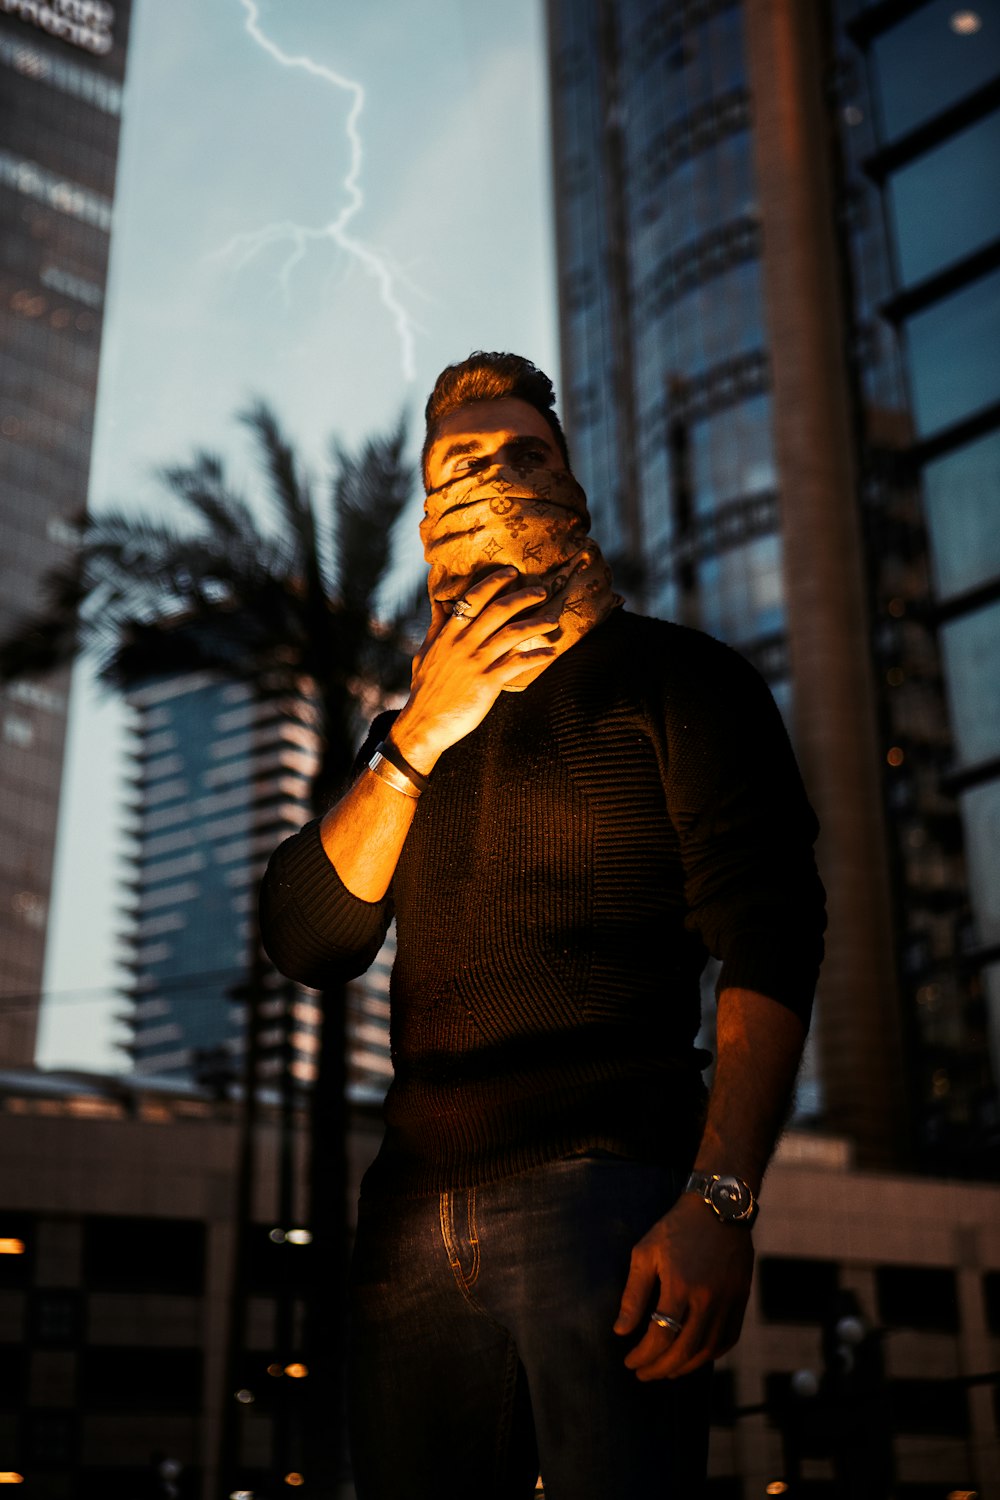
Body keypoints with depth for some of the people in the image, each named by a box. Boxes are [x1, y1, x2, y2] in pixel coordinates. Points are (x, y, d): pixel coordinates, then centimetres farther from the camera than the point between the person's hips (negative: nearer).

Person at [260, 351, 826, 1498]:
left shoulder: (670, 674, 5)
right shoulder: (406, 728, 21)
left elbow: (769, 938, -7)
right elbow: (308, 942, 9)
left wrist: (719, 1199, -20)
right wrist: (420, 735, -3)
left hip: (604, 1187, -4)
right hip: (417, 1215, 5)